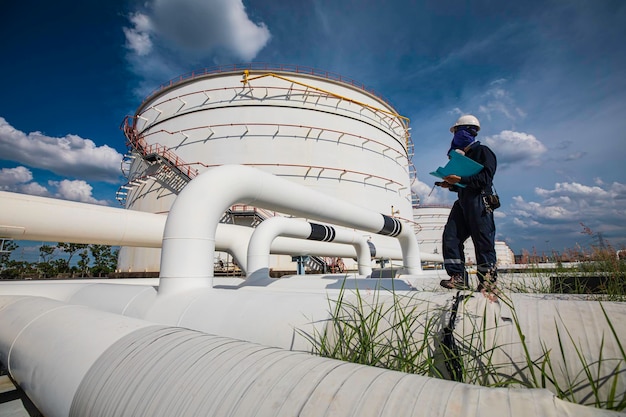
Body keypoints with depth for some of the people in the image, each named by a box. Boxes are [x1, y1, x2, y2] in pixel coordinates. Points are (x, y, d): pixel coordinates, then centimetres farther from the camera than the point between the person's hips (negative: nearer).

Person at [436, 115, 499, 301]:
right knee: (450, 236, -5)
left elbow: (485, 178, -13)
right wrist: (450, 184, 9)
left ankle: (488, 283, 5)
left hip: (479, 202, -8)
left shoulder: (483, 151, 1)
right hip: (462, 202, 8)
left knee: (483, 242, -5)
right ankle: (458, 277, -1)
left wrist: (460, 179, -19)